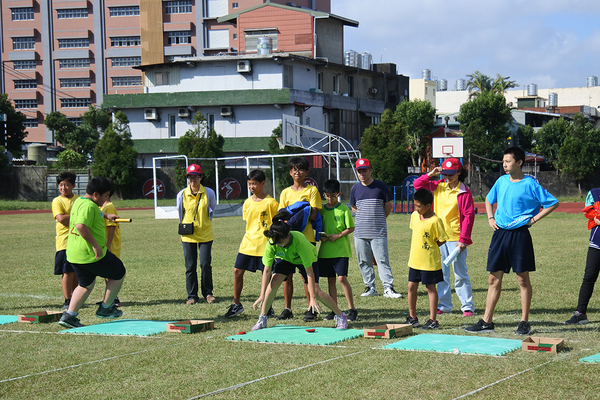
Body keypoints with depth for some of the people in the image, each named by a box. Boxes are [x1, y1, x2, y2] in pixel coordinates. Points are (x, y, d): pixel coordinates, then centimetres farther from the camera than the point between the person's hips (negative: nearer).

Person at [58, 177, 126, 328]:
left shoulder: (79, 201, 14)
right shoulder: (88, 205, -19)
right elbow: (81, 226, -33)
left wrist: (106, 215, 40)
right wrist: (95, 245, -29)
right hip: (90, 254, -10)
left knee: (86, 285, 22)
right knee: (119, 274, 10)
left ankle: (69, 316, 12)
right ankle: (105, 308, 18)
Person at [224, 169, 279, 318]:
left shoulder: (270, 202, -5)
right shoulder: (247, 202, 10)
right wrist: (245, 239, 14)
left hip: (264, 244, -5)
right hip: (248, 243, 5)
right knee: (237, 271, 0)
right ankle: (236, 304, 11)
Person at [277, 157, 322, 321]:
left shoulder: (312, 190, 2)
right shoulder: (285, 192, 13)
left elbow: (313, 216, -7)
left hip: (306, 236, -4)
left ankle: (311, 309, 4)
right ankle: (287, 309, 13)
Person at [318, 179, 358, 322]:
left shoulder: (344, 209, -4)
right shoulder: (322, 209, 9)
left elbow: (351, 228, -4)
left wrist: (337, 235, -16)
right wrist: (321, 236, -4)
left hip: (340, 250, -5)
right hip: (325, 250, 5)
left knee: (342, 278, -11)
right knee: (331, 280, 7)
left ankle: (352, 309, -4)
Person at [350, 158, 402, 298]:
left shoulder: (380, 186, -2)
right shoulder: (355, 188, 8)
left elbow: (389, 205, 7)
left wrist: (378, 220, 10)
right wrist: (365, 219, 12)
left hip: (378, 232, -4)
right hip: (360, 232, 4)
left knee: (382, 260, -8)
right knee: (364, 261, 7)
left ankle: (388, 288, -7)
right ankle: (370, 287, 17)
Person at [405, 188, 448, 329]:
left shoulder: (435, 220, -17)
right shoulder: (414, 216, 5)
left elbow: (442, 240, -11)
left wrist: (429, 248, -10)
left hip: (429, 261, -7)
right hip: (414, 260, 7)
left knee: (430, 288, 1)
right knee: (411, 286, 10)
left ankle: (433, 320, 9)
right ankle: (412, 317, 23)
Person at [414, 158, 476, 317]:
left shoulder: (464, 192, -8)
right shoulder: (438, 187, 9)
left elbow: (469, 216, -10)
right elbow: (417, 184, 13)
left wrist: (463, 240, -15)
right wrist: (430, 174, -2)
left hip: (456, 238, -6)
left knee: (460, 274, -3)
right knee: (441, 274, 10)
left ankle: (467, 307, 4)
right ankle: (444, 306, 17)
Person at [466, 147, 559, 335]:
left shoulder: (530, 184, -7)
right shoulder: (501, 181, 9)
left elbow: (553, 203, -2)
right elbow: (489, 200, 27)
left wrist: (534, 219, -8)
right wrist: (490, 218, 12)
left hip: (520, 234, -5)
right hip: (500, 233, 5)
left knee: (523, 279, 1)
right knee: (494, 279, 6)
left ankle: (524, 323, 9)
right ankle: (487, 321, 10)